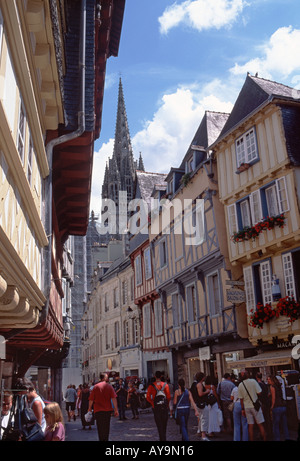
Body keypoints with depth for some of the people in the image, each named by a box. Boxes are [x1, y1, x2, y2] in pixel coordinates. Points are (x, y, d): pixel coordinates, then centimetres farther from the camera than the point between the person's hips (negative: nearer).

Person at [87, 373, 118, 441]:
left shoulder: (95, 387, 0)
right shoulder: (109, 386, -4)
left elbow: (91, 399, 1)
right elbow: (114, 398, -10)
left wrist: (90, 409, 15)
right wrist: (116, 409, -7)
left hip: (98, 410, 0)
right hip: (108, 410, 0)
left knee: (100, 427, 7)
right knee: (106, 427, 15)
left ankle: (101, 439, 1)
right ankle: (106, 439, 19)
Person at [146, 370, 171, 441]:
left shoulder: (151, 386, -4)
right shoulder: (165, 385, -3)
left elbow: (148, 397, -9)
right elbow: (169, 397, -7)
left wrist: (153, 404, 1)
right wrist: (167, 404, 7)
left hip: (156, 407, -1)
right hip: (165, 407, 1)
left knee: (159, 425, 4)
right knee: (164, 424, 15)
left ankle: (162, 439, 0)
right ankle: (164, 438, 23)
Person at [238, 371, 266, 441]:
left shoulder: (240, 385, 2)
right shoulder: (253, 381, -10)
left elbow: (241, 398, 6)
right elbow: (259, 393, -13)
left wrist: (242, 409, 11)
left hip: (247, 407, 3)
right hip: (255, 406, -3)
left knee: (250, 426, 8)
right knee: (260, 424, 3)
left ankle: (251, 440, 10)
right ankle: (264, 439, 3)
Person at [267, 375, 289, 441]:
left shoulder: (272, 386, -5)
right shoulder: (278, 386, 17)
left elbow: (273, 397, -10)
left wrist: (272, 406, -4)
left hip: (277, 407, -7)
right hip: (283, 406, 7)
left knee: (276, 425, -1)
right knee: (284, 425, 11)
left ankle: (277, 439, -1)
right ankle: (287, 438, 11)